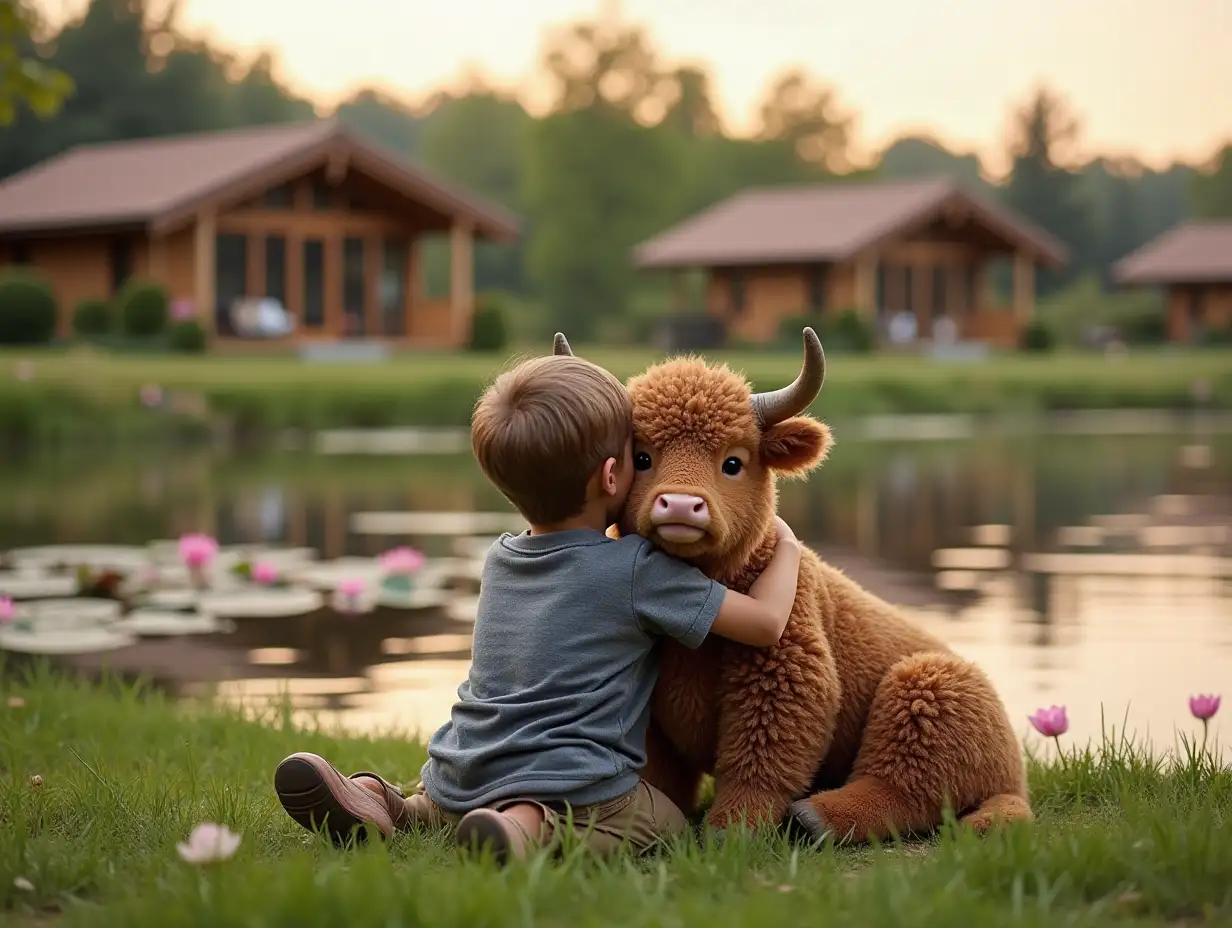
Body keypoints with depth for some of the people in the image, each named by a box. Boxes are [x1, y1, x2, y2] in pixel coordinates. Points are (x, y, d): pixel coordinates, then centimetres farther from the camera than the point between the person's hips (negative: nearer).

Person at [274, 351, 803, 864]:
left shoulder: (499, 559, 15)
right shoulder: (638, 571, -5)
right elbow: (766, 623, -1)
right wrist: (786, 546, 17)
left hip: (458, 786, 6)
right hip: (571, 792, -6)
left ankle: (384, 807, 0)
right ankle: (531, 830, -14)